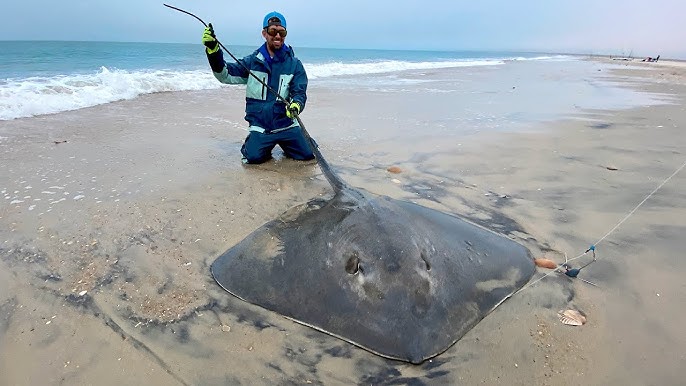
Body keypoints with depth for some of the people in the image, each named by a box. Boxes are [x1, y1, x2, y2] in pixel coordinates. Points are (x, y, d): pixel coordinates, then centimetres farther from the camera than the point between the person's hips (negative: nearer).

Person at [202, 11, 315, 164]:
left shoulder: (294, 64, 2)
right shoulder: (253, 60, 4)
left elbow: (300, 92, -4)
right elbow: (226, 74, -1)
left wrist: (296, 105, -28)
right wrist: (213, 50, -18)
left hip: (286, 123, 0)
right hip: (260, 125, 0)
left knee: (307, 154, -12)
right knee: (253, 157, -21)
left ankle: (284, 143, 20)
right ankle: (267, 145, 15)